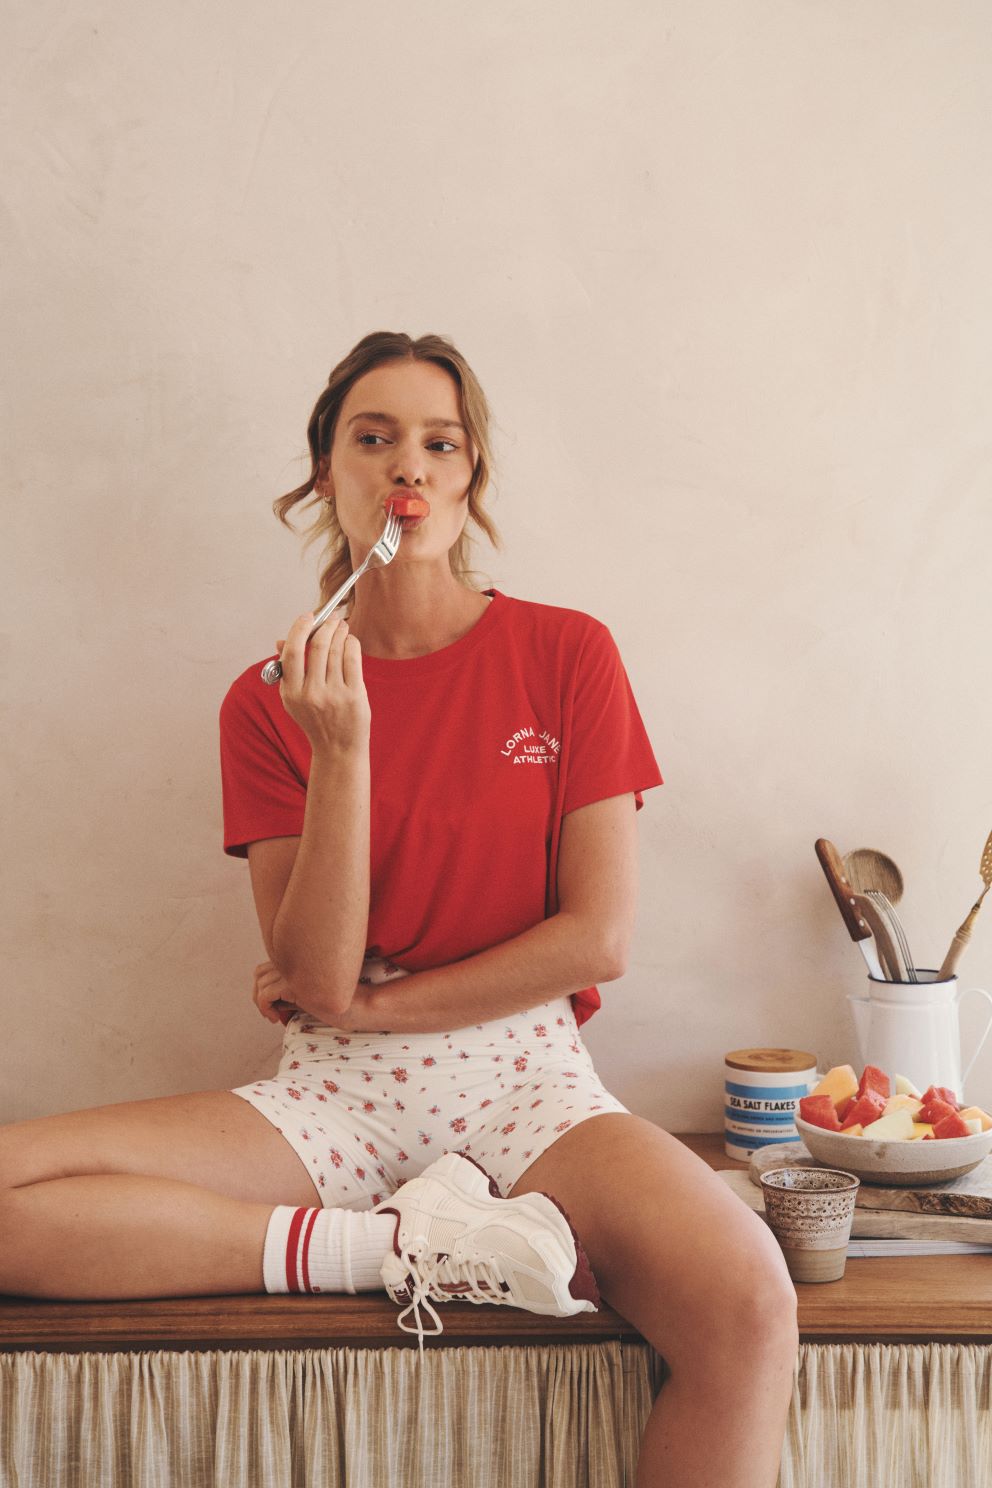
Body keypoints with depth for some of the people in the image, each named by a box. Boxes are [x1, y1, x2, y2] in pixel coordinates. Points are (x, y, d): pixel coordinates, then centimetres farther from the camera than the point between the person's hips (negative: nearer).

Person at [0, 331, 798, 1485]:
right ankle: (409, 1246, -16)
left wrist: (363, 1006, -3)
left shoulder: (566, 655, 1)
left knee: (748, 1306, -33)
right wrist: (342, 749, -16)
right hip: (332, 1095, 3)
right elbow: (317, 978, -5)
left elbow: (598, 939, -4)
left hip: (524, 1079, -2)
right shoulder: (270, 700, 4)